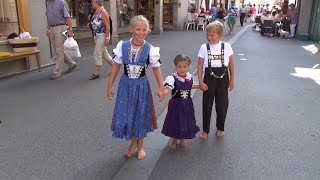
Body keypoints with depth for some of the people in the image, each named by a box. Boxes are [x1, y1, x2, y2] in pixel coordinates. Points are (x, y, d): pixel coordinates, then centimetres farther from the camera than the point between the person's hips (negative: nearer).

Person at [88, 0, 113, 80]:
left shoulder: (103, 13, -15)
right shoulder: (95, 12, 10)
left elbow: (107, 26, -17)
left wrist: (107, 38, -20)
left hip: (102, 36, -9)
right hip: (96, 36, 9)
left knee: (97, 54, -5)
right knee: (104, 53, 14)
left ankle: (96, 73, 4)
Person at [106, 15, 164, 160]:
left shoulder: (150, 49, -10)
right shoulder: (122, 46, -7)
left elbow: (156, 68, -3)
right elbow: (116, 66, 0)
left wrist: (161, 88, -10)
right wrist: (110, 86, 0)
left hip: (141, 85, -1)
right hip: (126, 84, 1)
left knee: (141, 115, 11)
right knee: (125, 114, 7)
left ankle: (140, 146, 34)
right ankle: (133, 142, 34)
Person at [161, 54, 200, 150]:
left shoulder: (190, 77, -3)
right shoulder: (172, 78, -21)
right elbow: (168, 89, -37)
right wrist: (162, 93, -57)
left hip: (187, 104, 4)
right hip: (176, 104, -4)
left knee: (186, 121, 15)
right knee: (175, 122, 9)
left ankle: (182, 139, 43)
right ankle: (174, 141, 35)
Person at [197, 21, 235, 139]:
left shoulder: (226, 46, -4)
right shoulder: (204, 47, -6)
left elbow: (231, 64, 3)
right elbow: (200, 65, -4)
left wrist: (232, 80, 6)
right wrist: (200, 82, -9)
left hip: (223, 78, 1)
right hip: (209, 77, 0)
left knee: (222, 104, 11)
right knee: (207, 105, 7)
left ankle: (220, 128, 33)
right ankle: (205, 130, 23)